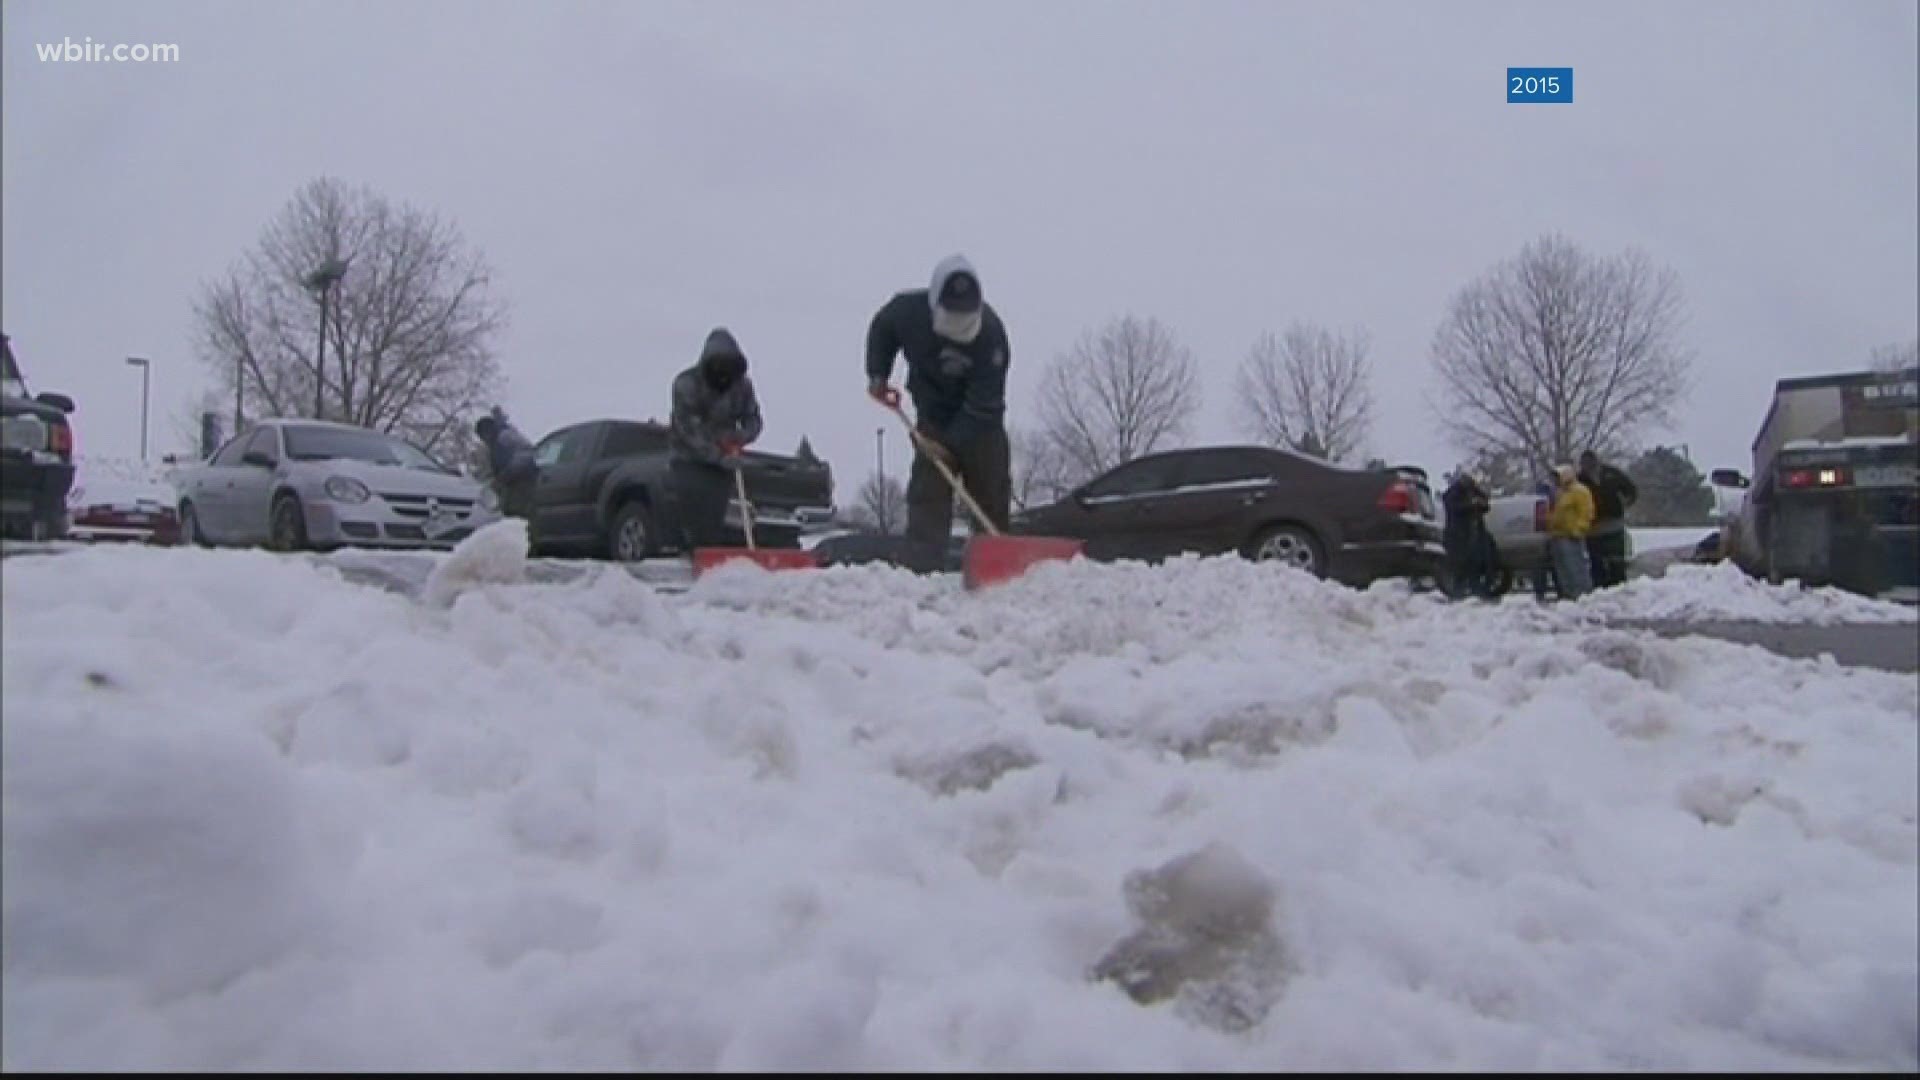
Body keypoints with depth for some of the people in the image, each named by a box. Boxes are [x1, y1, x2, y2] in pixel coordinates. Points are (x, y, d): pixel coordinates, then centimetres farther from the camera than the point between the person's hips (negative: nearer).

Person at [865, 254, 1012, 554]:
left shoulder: (991, 331, -30)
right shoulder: (909, 309, -23)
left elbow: (983, 402, -29)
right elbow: (881, 329, 5)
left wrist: (951, 441, -32)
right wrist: (878, 374, -3)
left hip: (981, 421, -1)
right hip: (934, 418, 1)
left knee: (993, 493, 7)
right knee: (929, 486, -10)